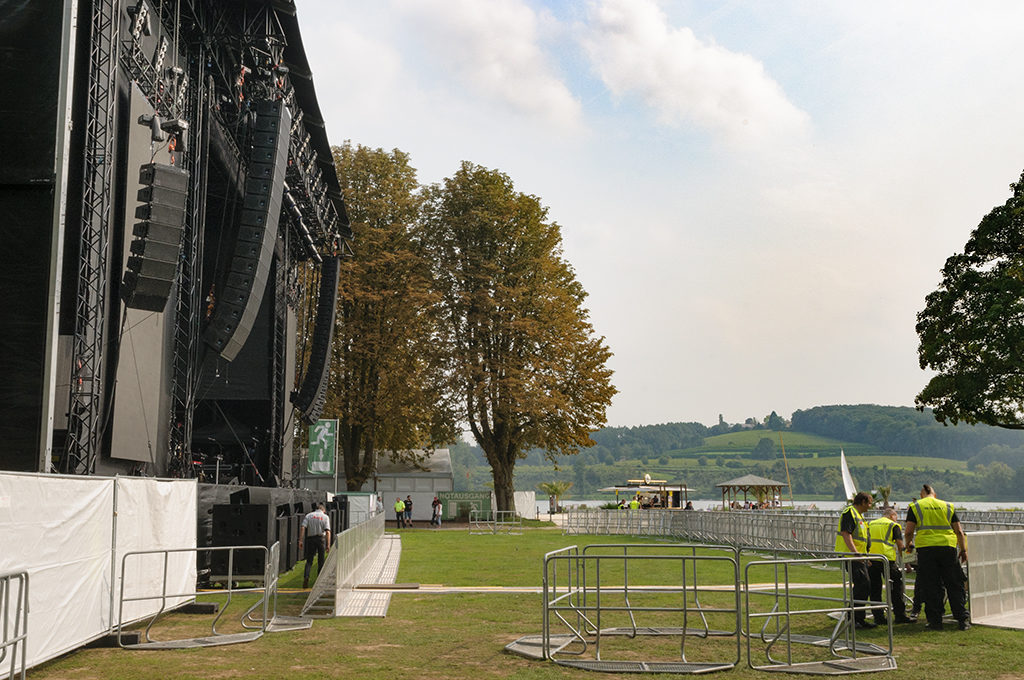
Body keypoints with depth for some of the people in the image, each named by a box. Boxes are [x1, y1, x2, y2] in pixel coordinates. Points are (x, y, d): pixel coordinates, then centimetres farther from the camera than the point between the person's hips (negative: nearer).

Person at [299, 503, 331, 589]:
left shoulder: (308, 516, 8)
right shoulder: (325, 517, 5)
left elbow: (302, 528, -6)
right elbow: (327, 531, -7)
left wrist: (300, 540, -8)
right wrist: (328, 545, -9)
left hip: (310, 538, 1)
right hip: (321, 538, -1)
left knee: (309, 561, 6)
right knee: (321, 561, 10)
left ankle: (306, 577, -16)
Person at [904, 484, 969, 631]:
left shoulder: (915, 507, 6)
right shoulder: (948, 506, 12)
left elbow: (909, 531, 0)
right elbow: (959, 531, 10)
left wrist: (908, 543, 19)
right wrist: (963, 550, 18)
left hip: (926, 548, -2)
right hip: (948, 547, 2)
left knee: (930, 587, 4)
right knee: (954, 586, 9)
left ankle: (935, 621, 3)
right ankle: (962, 620, 9)